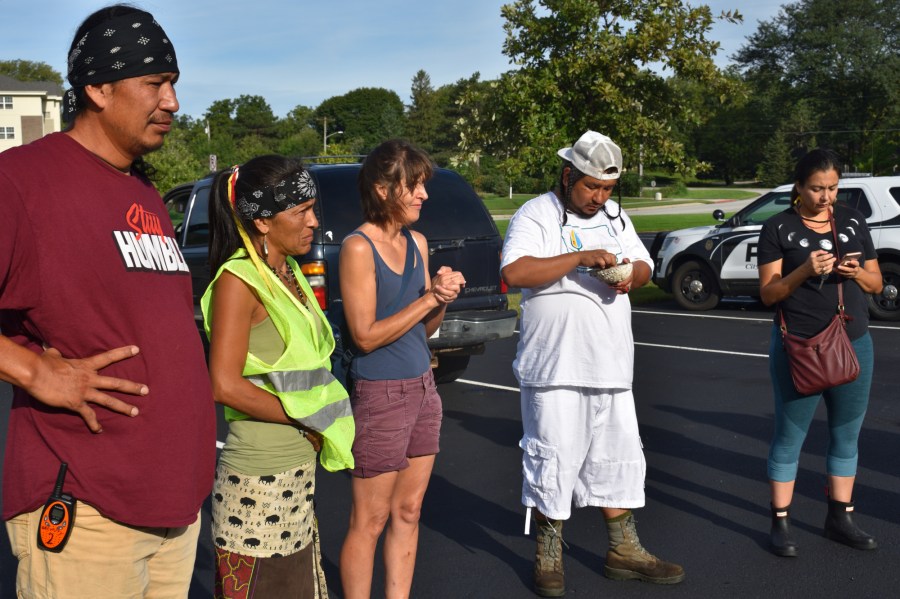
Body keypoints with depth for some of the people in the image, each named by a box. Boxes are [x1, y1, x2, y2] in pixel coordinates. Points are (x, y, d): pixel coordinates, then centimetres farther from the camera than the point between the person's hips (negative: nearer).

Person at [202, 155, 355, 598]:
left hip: (299, 471, 8)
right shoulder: (238, 279, -15)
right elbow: (224, 384, -21)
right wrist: (309, 422, -14)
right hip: (261, 481, -8)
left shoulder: (289, 271, 10)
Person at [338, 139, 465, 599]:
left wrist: (443, 299, -6)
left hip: (422, 388, 7)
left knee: (408, 513, 14)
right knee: (369, 522, 1)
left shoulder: (417, 243, 8)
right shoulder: (359, 247, -14)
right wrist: (428, 298, -16)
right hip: (379, 394, -7)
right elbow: (366, 335, -17)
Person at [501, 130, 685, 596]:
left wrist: (631, 274, -4)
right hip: (556, 367, -6)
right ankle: (548, 556, 16)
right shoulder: (535, 216, -7)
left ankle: (624, 550, 25)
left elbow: (644, 265, 20)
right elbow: (514, 273, -21)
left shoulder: (615, 216, 15)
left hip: (610, 367, 6)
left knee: (617, 459, 12)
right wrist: (580, 257, -24)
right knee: (554, 459, 1)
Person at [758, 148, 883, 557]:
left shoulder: (853, 221, 7)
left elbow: (877, 283, 12)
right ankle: (781, 522, 12)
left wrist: (857, 273, -10)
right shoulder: (779, 229, -4)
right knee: (790, 435, 3)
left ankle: (839, 518, 24)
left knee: (846, 435, 11)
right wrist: (805, 270, -21)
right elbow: (768, 293, -6)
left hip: (854, 344, 4)